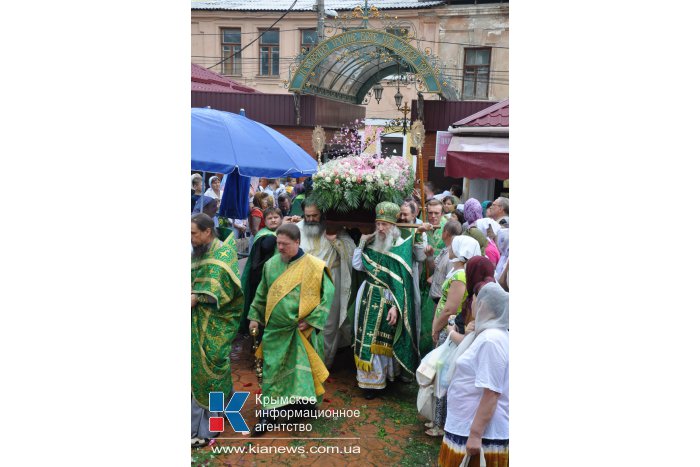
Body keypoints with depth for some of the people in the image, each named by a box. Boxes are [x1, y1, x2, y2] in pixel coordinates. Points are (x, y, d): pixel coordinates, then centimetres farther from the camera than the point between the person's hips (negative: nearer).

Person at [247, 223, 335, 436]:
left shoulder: (313, 266, -11)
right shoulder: (271, 264, 2)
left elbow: (328, 294, -8)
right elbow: (262, 293, 15)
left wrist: (311, 320, -12)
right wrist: (255, 316, 12)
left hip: (301, 330, -3)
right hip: (275, 329, 3)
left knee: (302, 369, 7)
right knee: (272, 369, 6)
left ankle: (304, 401, 27)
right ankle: (268, 411, 15)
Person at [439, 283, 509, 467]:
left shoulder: (491, 340, -25)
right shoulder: (487, 333, 7)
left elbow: (491, 394, -27)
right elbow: (470, 346, 31)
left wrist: (476, 435, -25)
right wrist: (452, 333, 48)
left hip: (482, 429, -9)